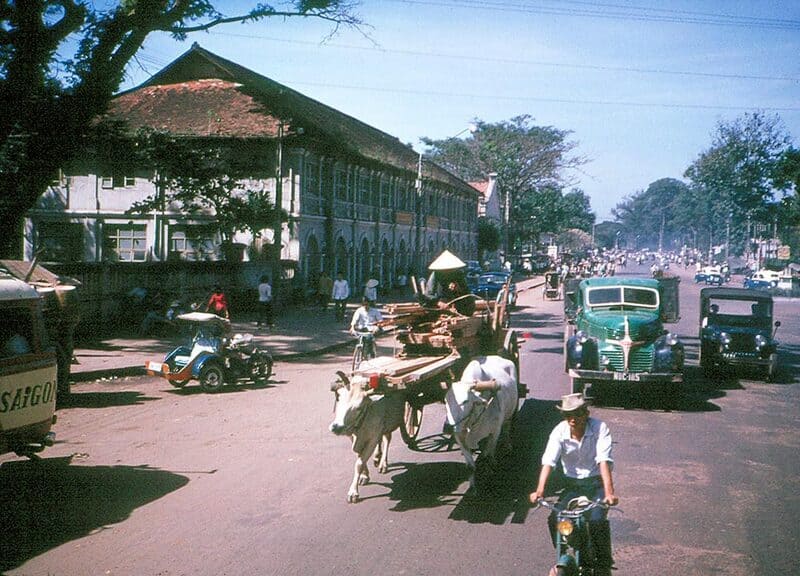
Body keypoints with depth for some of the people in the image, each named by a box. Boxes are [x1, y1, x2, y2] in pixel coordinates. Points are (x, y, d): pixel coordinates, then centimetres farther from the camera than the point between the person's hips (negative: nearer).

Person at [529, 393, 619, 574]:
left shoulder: (599, 428, -18)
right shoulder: (560, 431, -11)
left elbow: (604, 461, -28)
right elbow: (548, 461, -21)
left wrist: (609, 492, -41)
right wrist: (540, 490, -36)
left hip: (597, 483, -3)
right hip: (572, 485, 3)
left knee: (597, 520, -26)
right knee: (554, 519, -16)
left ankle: (604, 563, -1)